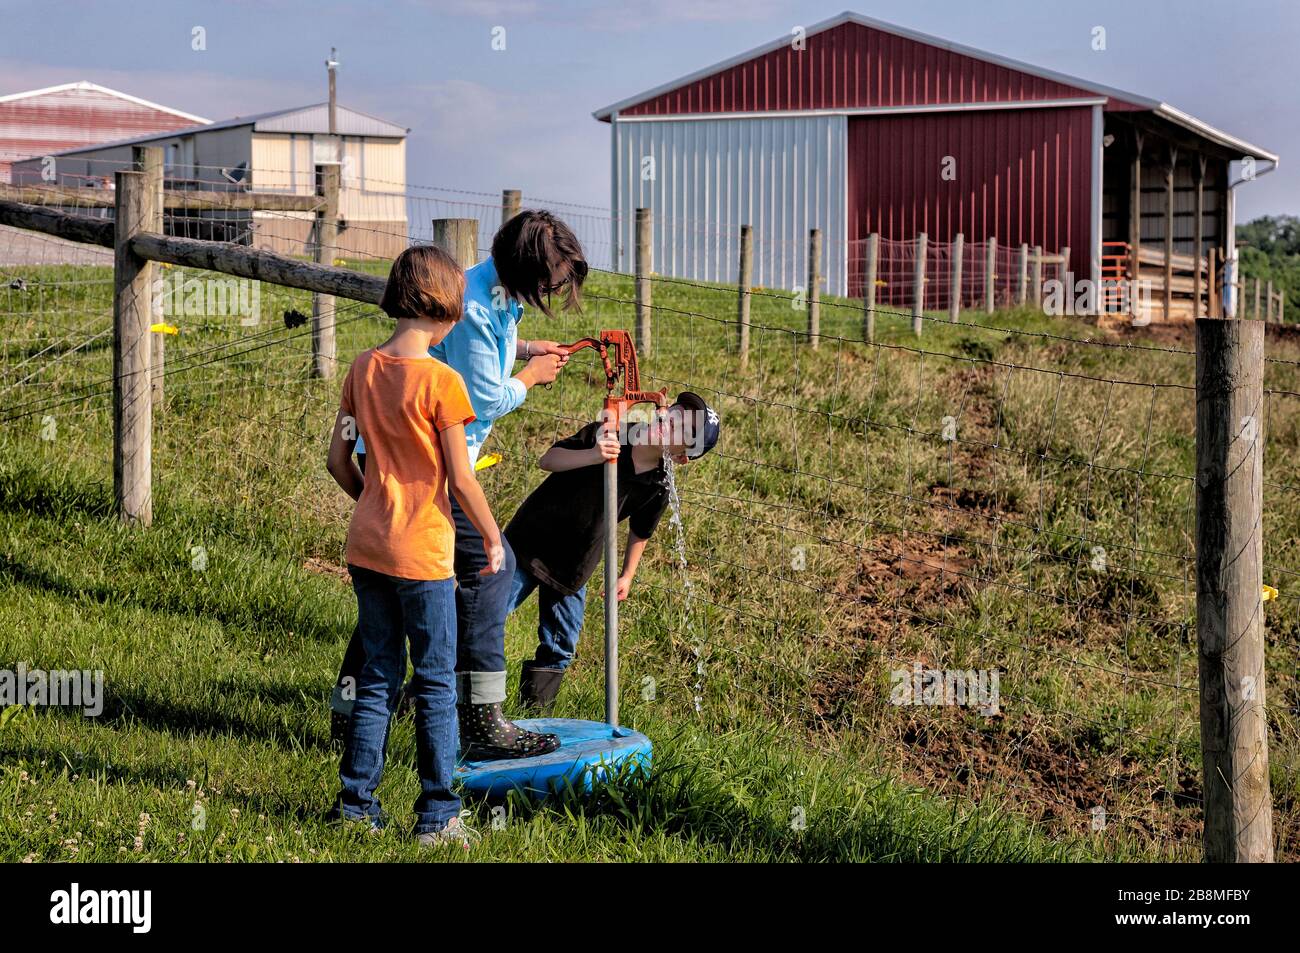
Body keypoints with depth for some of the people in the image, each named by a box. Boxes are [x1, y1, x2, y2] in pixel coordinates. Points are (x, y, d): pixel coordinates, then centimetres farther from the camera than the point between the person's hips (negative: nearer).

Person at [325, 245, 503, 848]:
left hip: (367, 546, 6)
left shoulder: (364, 369, 3)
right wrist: (493, 538, -1)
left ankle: (356, 803, 19)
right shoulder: (440, 380, -15)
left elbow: (337, 460, 8)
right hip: (423, 553, -6)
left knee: (377, 678, 15)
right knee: (435, 686, 4)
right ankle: (437, 817, 8)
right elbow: (461, 479, -13)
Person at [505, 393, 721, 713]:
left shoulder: (658, 490, -7)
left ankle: (536, 713, 19)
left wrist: (627, 576, 13)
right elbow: (547, 460, -16)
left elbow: (639, 532, 11)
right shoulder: (604, 435, -14)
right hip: (530, 542, -2)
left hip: (573, 571, 3)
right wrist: (593, 456, -31)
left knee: (559, 651, 5)